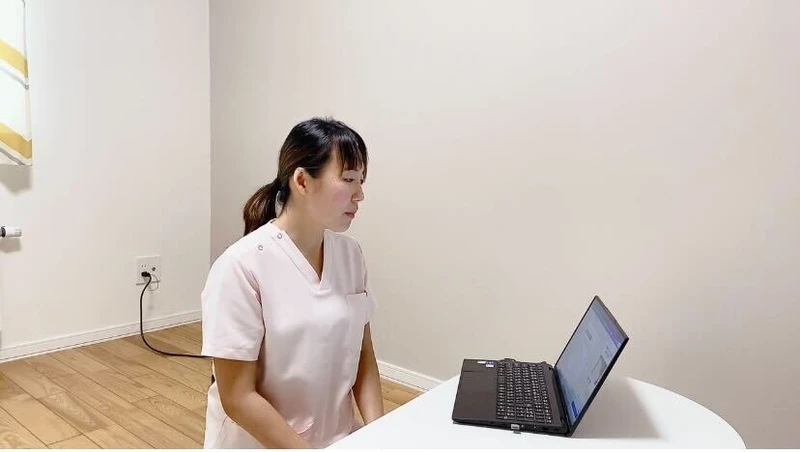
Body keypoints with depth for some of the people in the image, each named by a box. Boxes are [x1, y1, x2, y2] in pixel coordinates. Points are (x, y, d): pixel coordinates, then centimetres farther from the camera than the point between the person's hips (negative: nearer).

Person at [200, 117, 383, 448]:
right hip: (259, 442, -4)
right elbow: (238, 397, -17)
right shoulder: (242, 266, -20)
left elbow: (364, 357, 3)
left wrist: (378, 431, -9)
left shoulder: (350, 254, -4)